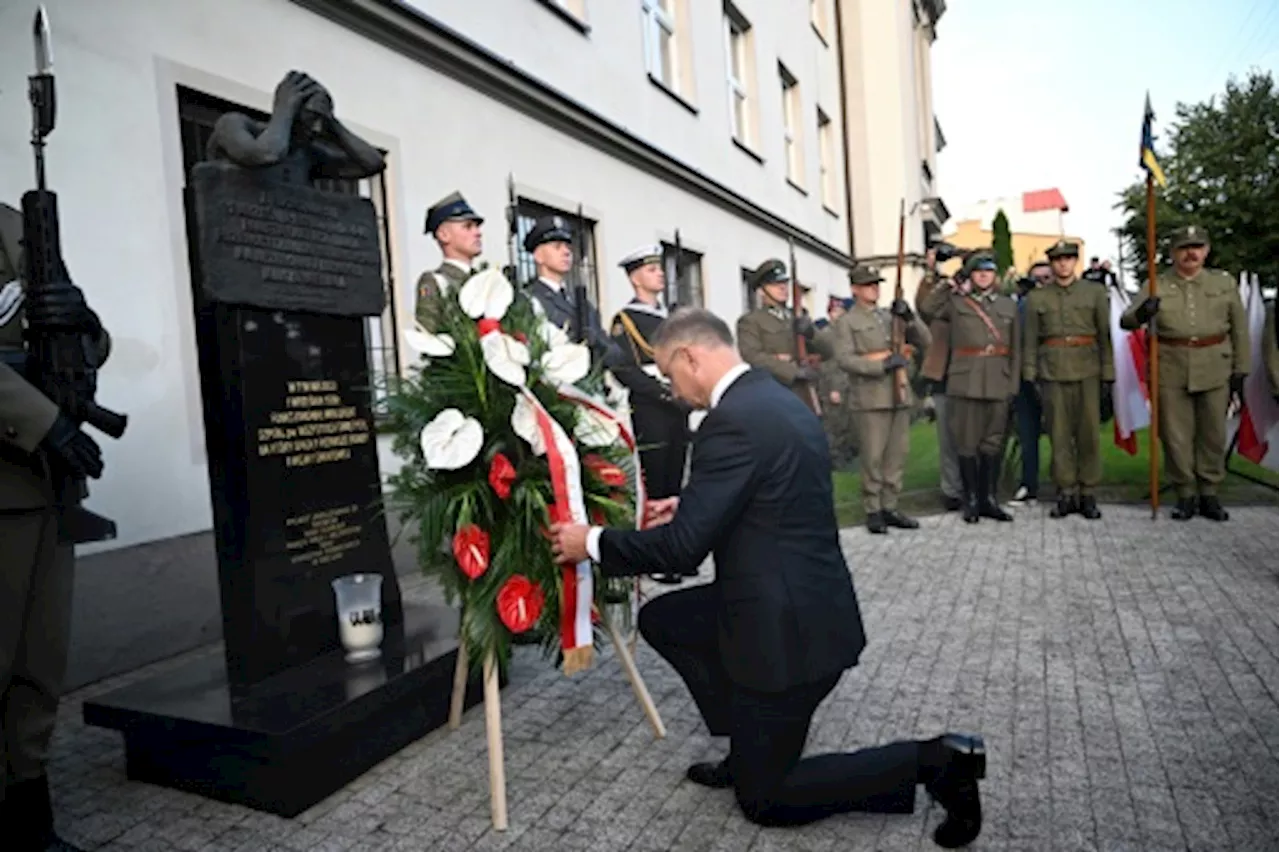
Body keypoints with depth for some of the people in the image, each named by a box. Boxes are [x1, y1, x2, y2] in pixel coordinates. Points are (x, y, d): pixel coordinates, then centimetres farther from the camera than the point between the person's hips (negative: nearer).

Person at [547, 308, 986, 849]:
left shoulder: (733, 421, -24)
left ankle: (932, 761, 4)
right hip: (801, 603, 9)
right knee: (661, 620, 20)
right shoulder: (774, 398, 7)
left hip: (788, 626, -9)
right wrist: (689, 508, 15)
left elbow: (684, 546, -23)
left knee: (763, 799, 9)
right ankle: (749, 747, 23)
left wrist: (592, 542, -10)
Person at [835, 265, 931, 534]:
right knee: (873, 458, -3)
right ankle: (873, 511, 6)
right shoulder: (846, 323, 0)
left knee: (897, 456, 7)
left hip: (899, 397, 6)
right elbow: (844, 360, -13)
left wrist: (910, 317, -5)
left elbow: (925, 342, 11)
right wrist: (882, 364, -19)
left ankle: (890, 507, 16)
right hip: (870, 400, -5)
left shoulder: (891, 317, 16)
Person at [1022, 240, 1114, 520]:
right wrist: (1030, 377, 0)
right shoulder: (1036, 298, 8)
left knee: (1089, 433, 1)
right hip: (1052, 372, 0)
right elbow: (1030, 341, 7)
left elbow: (1106, 334, 6)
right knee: (1059, 434, 1)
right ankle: (1066, 494, 10)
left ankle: (1088, 494, 10)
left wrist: (1108, 374, 0)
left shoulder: (1095, 291, 8)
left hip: (1088, 370, 0)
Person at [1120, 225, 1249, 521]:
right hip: (1171, 372, -1)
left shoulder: (1224, 282, 6)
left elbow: (1239, 329, 9)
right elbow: (1125, 321, -8)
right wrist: (1141, 313, -32)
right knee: (1176, 437, 3)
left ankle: (1209, 495, 20)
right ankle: (1186, 495, 15)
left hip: (1215, 370, 1)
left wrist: (1240, 370, 5)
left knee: (1213, 435, 7)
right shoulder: (1157, 285, 2)